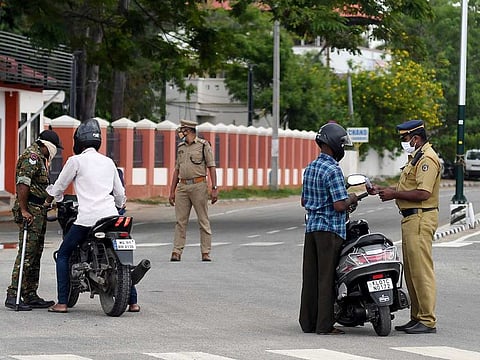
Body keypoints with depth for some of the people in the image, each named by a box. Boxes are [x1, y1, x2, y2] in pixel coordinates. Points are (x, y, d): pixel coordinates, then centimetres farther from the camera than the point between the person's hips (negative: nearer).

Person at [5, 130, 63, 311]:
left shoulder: (39, 158, 22)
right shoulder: (32, 156, -12)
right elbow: (23, 184, -21)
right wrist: (24, 211, -24)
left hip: (38, 212, 11)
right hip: (30, 210, -11)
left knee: (35, 255, 11)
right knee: (26, 254, -13)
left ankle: (30, 296, 15)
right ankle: (13, 295, -15)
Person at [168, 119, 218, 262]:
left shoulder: (203, 145, 0)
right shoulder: (181, 147, 16)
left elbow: (211, 167, -3)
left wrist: (214, 189, -10)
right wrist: (172, 191, 14)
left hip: (199, 185, -5)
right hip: (182, 186, 5)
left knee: (203, 221, -1)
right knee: (180, 221, 1)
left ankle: (205, 253, 2)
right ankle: (176, 252, 0)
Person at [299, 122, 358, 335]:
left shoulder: (310, 168, 12)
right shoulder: (333, 170, -16)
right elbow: (339, 205, -20)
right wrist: (351, 199, -2)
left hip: (311, 227, 8)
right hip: (330, 228, -8)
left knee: (310, 276, 10)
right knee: (327, 277, -6)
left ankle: (308, 322, 14)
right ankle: (324, 325, -5)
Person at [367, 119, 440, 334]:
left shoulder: (427, 159, -14)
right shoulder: (416, 157, 21)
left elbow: (423, 193, -22)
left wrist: (394, 193, -15)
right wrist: (383, 190, 12)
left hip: (421, 219, -11)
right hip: (412, 219, 11)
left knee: (421, 270, -11)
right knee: (411, 271, 12)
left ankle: (428, 321, -10)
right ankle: (417, 318, 17)